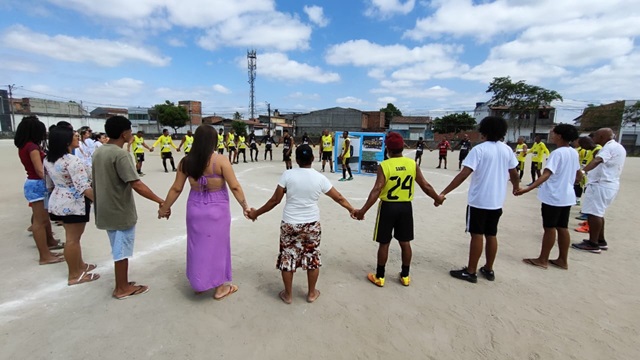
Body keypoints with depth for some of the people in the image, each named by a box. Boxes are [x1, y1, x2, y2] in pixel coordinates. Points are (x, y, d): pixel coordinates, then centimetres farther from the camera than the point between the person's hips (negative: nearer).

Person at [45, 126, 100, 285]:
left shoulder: (48, 160, 7)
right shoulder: (73, 161, -22)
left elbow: (50, 185, 17)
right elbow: (84, 188, -27)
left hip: (58, 202, 9)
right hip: (74, 204, -9)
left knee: (72, 237, 20)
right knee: (73, 239, 2)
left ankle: (80, 265, 35)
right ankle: (74, 275, 14)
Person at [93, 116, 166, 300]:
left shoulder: (99, 152, 7)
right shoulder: (120, 154, -21)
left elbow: (100, 181, 14)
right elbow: (137, 185, -28)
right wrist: (160, 201, -26)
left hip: (106, 210, 9)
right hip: (121, 211, -9)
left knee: (118, 249, 20)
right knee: (122, 250, 6)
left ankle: (122, 284, 33)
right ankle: (122, 288, 20)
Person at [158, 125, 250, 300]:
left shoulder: (186, 162, -4)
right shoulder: (221, 161, -15)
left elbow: (176, 189, 2)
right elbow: (235, 187, -15)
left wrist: (165, 207, 15)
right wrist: (245, 206, -4)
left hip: (195, 208, 4)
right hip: (217, 209, -3)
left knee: (197, 245, 18)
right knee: (217, 245, 10)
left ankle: (198, 284, 34)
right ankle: (221, 286, 24)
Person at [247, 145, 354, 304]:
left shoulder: (288, 175, -11)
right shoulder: (320, 178, -6)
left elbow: (275, 200, -7)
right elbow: (339, 198, 3)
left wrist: (256, 213, 6)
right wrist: (352, 210, 20)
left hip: (290, 224, -1)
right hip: (312, 224, 1)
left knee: (287, 258, 14)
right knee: (312, 258, 17)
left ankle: (288, 294, 29)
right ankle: (312, 293, 32)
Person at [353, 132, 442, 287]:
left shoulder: (384, 165, -14)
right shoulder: (412, 164, -2)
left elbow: (377, 190, -22)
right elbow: (425, 185, 1)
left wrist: (363, 210, -21)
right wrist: (437, 198, 18)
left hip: (388, 206, -3)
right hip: (406, 206, 4)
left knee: (384, 243, 8)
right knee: (405, 242, 16)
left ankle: (379, 277, 20)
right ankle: (405, 276, 28)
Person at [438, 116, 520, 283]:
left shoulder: (479, 149, -13)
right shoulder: (507, 150, 4)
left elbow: (463, 175, -22)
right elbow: (514, 174, 14)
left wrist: (444, 193, -22)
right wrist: (517, 187, 36)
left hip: (479, 200, -6)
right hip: (497, 201, 6)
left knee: (477, 235, 2)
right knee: (491, 235, 15)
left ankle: (470, 272, 11)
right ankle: (488, 269, 27)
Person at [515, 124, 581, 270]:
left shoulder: (557, 153, -18)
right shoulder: (574, 153, 9)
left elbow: (546, 175, -30)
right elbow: (579, 176, 19)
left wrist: (528, 188, -39)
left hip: (553, 197, -8)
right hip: (567, 196, 8)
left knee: (549, 228, 1)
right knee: (562, 228, 14)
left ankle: (542, 260, 11)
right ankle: (563, 260, 22)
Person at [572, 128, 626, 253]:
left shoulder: (610, 147, -15)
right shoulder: (618, 147, 19)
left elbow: (598, 160, -33)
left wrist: (583, 171, -47)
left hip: (601, 185, -11)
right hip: (608, 184, 11)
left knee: (593, 213, -9)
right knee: (597, 213, 18)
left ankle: (593, 244, -6)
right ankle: (601, 241, 26)